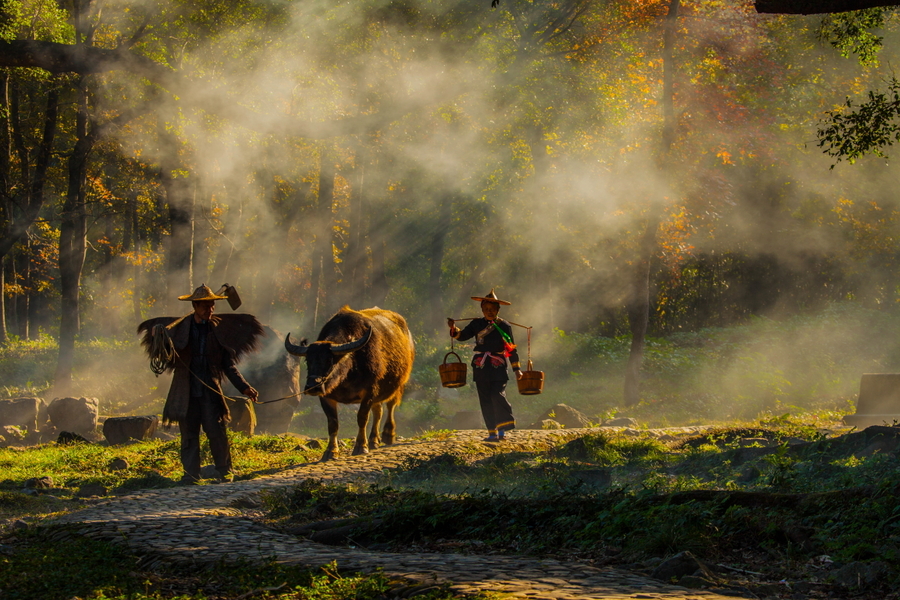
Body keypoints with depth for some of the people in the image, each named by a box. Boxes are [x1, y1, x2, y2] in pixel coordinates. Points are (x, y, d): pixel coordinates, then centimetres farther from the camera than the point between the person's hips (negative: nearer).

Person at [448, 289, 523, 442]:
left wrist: (516, 369, 3)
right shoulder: (477, 324, 9)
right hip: (480, 367, 3)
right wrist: (454, 329, -15)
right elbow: (462, 335, 7)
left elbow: (512, 349, 7)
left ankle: (503, 427, -10)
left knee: (497, 395, -19)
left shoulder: (504, 326, 4)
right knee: (485, 400, 3)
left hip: (498, 367, -3)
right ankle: (492, 432, 7)